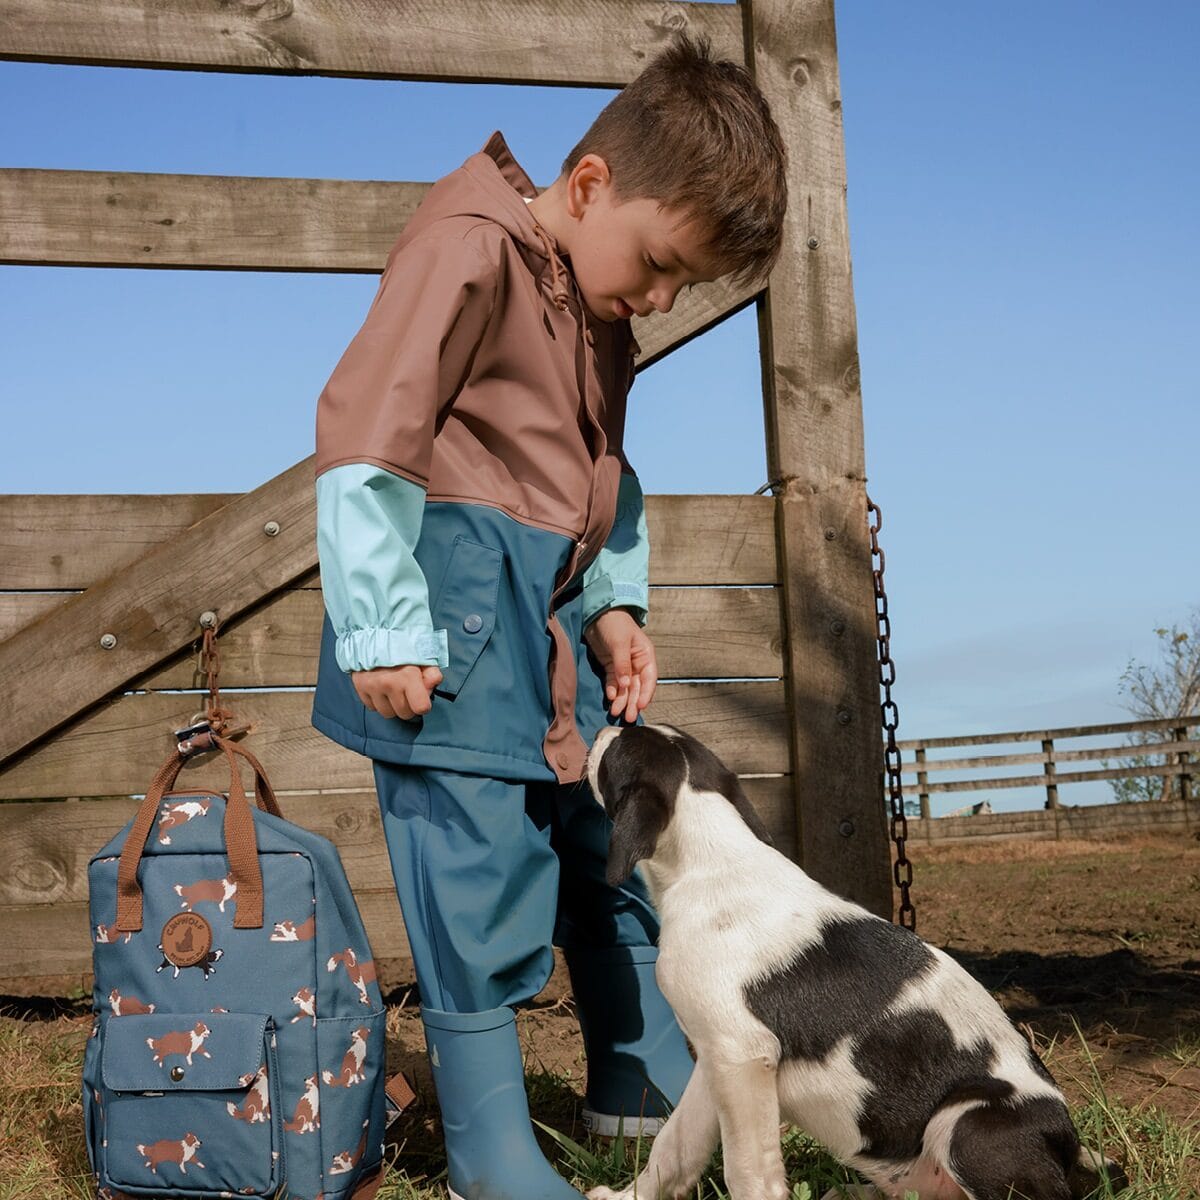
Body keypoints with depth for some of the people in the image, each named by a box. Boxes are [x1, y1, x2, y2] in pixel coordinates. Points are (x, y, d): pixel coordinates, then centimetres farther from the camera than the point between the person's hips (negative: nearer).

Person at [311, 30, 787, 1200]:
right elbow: (365, 431, -18)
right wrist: (383, 632, -19)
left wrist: (617, 604, 10)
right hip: (460, 608, -9)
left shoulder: (604, 313, 16)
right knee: (479, 866, -7)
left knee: (614, 834, 16)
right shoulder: (470, 247, -12)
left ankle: (641, 1076, 32)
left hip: (555, 617, 9)